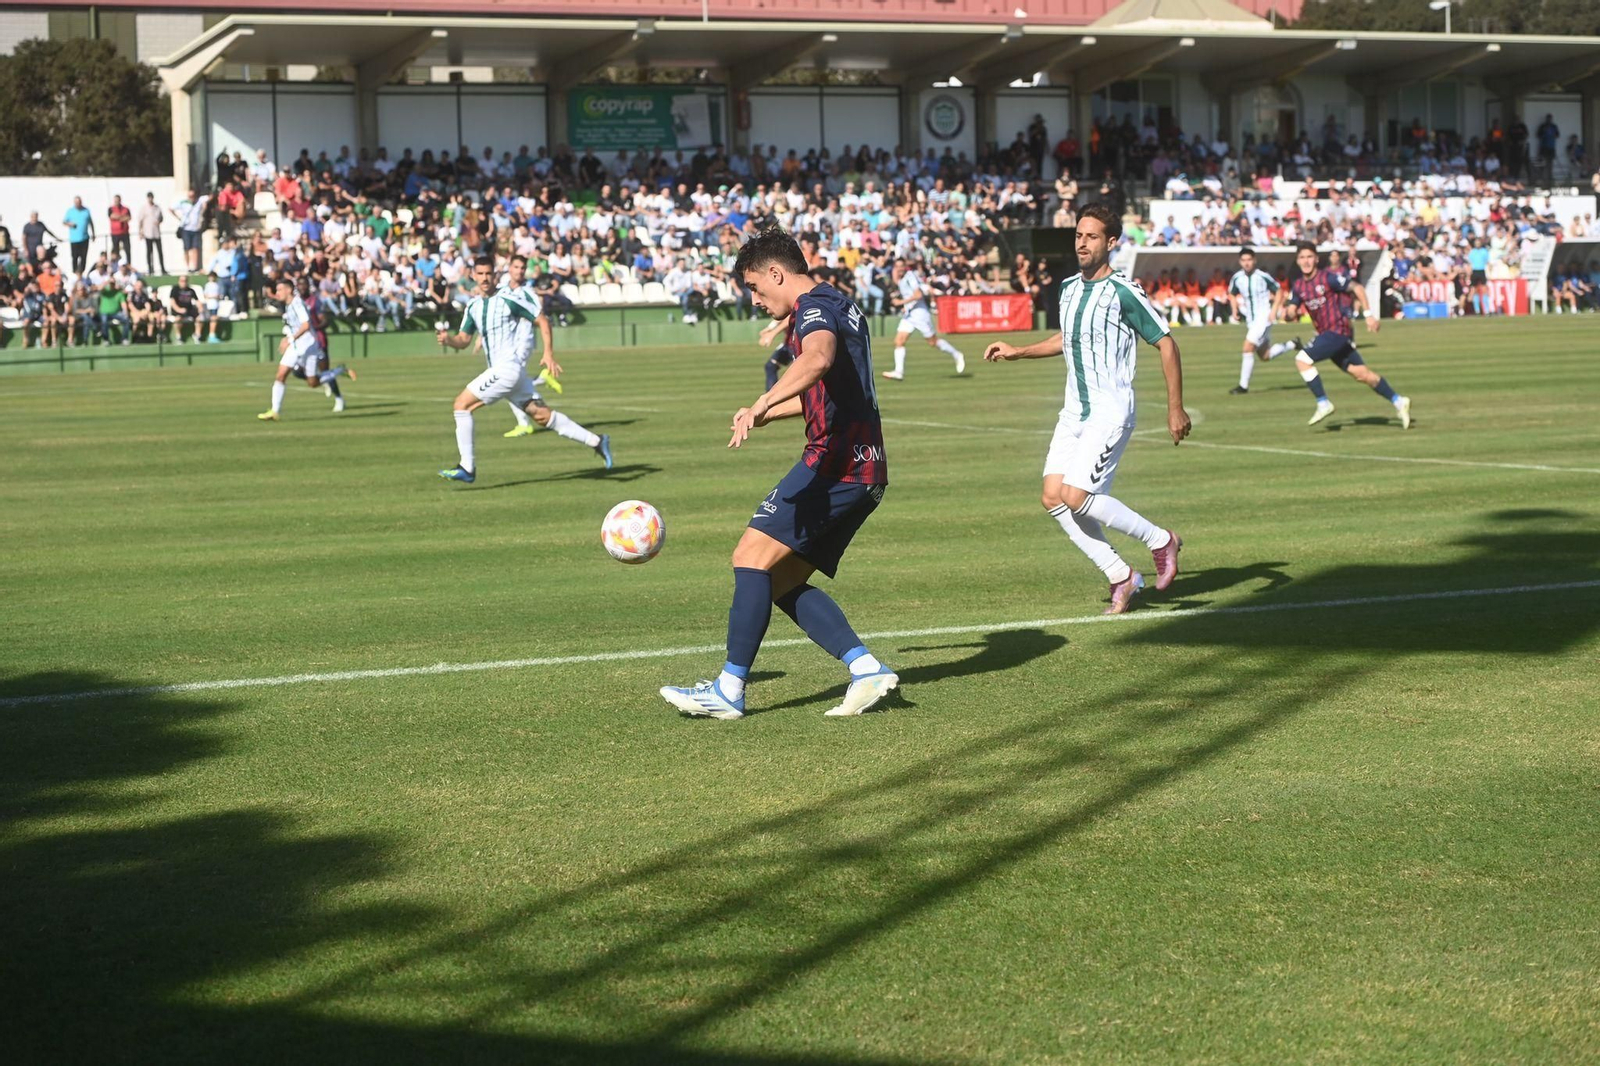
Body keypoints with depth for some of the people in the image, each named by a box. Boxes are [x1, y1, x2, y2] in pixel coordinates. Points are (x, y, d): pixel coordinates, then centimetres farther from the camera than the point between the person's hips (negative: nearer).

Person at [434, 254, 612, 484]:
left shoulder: (509, 298, -9)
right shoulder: (473, 306, 13)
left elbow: (542, 320, -5)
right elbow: (464, 339, 15)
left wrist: (548, 353, -13)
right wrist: (449, 340, -7)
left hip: (508, 367, -8)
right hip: (500, 369, 8)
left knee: (462, 404, -10)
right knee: (542, 415, 9)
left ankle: (467, 468, -6)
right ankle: (596, 441, 14)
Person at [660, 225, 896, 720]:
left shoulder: (815, 308, -8)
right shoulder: (842, 307, 24)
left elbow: (819, 360, -34)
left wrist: (764, 402, -46)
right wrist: (767, 414, 45)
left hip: (835, 462, -10)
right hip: (866, 470, 10)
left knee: (753, 555, -12)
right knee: (784, 582, 9)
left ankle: (729, 689, -13)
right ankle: (865, 668, -1)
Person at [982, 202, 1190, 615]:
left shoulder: (1124, 293, -13)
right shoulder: (1069, 287, 9)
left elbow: (1166, 344, -9)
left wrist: (1176, 410, -10)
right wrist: (1017, 351, 19)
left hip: (1111, 411, -8)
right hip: (1075, 411, 8)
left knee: (1076, 497, -16)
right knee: (1053, 498, -3)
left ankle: (1160, 541, 4)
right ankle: (1120, 576, 7)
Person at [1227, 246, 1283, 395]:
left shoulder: (1263, 277, -14)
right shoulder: (1237, 278, -1)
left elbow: (1278, 291, -1)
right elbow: (1232, 294, 18)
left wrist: (1274, 310, -11)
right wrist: (1235, 310, 2)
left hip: (1263, 317, -7)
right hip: (1250, 320, 7)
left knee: (1248, 348, -19)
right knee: (1264, 356, 14)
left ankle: (1243, 385, -13)